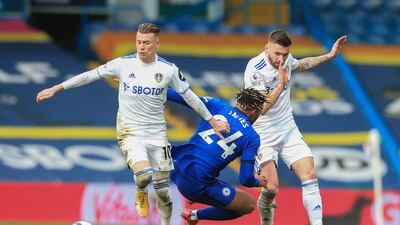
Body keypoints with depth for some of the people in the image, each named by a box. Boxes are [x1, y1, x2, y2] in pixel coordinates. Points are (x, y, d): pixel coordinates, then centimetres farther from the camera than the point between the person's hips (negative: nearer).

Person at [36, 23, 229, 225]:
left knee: (162, 188, 4)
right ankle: (141, 193, 9)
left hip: (157, 134, 2)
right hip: (130, 132, -2)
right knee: (144, 175, -28)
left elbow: (189, 96, 9)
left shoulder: (168, 69, -4)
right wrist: (55, 89, 0)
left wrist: (213, 122, 13)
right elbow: (89, 76, 0)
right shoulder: (124, 64, -7)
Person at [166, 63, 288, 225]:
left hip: (178, 164, 6)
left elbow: (185, 98, 0)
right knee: (249, 205, 13)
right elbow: (245, 179, -6)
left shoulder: (219, 106, 5)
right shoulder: (252, 137, -3)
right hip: (199, 185, -6)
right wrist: (258, 182, 17)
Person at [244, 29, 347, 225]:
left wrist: (329, 56, 20)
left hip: (288, 128, 6)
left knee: (310, 175, -10)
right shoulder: (255, 69, -22)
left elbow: (301, 65, 25)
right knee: (271, 187, -17)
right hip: (263, 133, -6)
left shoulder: (285, 59, -2)